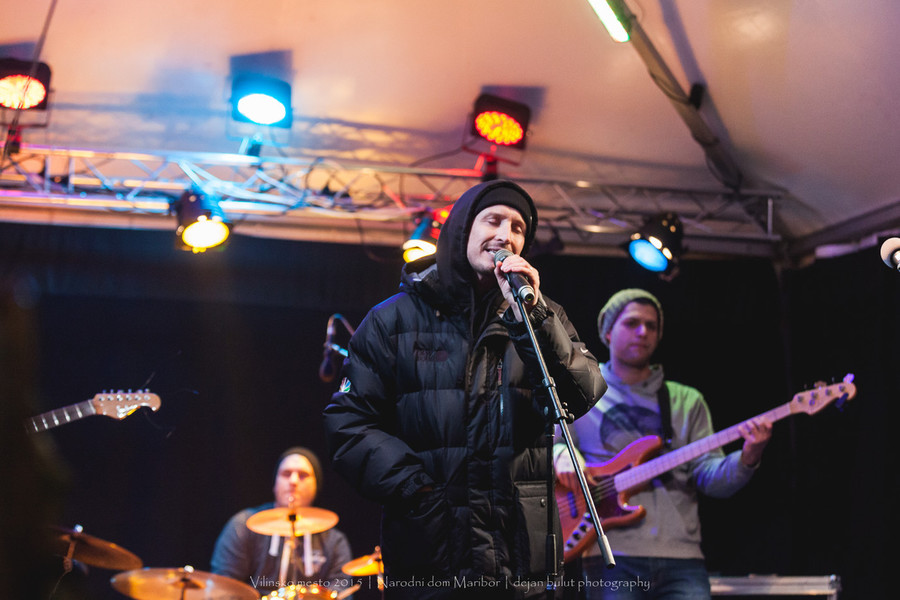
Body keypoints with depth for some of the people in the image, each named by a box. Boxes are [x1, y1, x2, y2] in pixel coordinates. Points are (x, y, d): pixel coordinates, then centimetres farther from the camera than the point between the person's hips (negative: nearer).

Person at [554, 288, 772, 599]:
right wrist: (560, 455, -13)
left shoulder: (687, 401, 18)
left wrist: (747, 458, -10)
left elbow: (711, 477, 9)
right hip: (612, 557, -2)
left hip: (681, 556, 2)